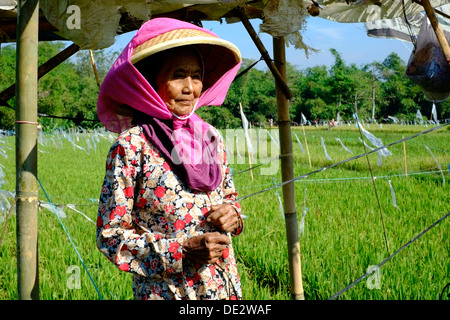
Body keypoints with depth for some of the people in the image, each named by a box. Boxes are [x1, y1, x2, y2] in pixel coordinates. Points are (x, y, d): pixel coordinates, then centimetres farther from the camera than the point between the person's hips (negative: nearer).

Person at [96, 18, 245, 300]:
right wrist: (181, 251, -20)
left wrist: (232, 213, -5)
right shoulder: (131, 147, -12)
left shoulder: (212, 138, 3)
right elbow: (110, 235, -11)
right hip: (165, 290, -5)